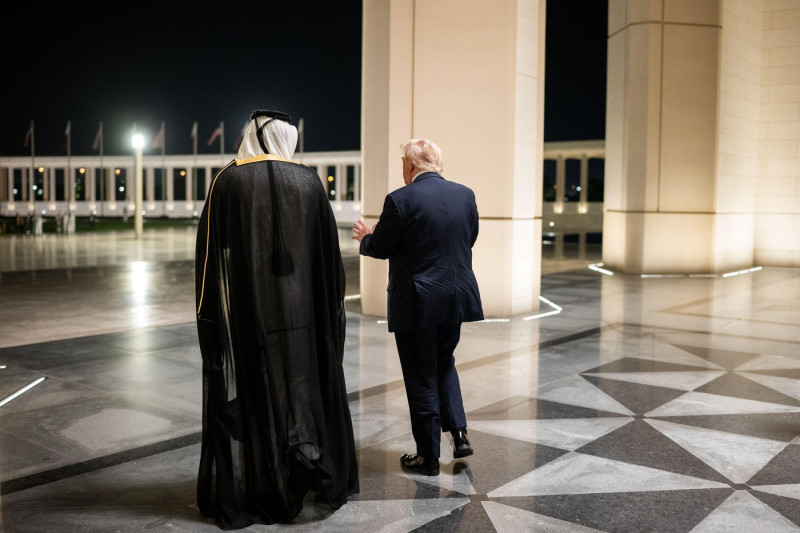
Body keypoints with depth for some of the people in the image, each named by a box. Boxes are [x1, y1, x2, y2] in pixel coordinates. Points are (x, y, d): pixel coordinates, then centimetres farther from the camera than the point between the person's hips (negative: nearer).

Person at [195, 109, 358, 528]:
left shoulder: (228, 181, -3)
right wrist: (328, 309, 13)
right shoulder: (309, 182, 2)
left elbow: (209, 250, -4)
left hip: (245, 309, -1)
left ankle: (243, 496, 15)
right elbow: (330, 251, 4)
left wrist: (209, 313, 2)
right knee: (303, 383, 16)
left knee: (246, 395, 6)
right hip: (301, 310, 2)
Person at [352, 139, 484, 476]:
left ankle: (429, 457, 16)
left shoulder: (400, 199, -15)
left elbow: (381, 249, -8)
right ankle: (458, 433, 16)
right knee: (444, 363, 25)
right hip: (456, 297, 5)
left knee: (421, 376, 6)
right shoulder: (465, 195, 1)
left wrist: (365, 237, 14)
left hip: (417, 302, -5)